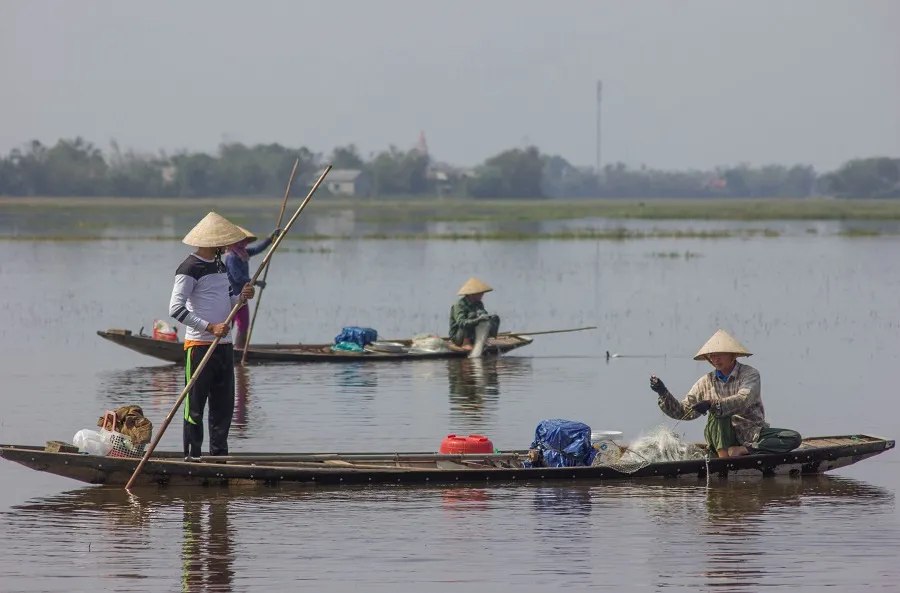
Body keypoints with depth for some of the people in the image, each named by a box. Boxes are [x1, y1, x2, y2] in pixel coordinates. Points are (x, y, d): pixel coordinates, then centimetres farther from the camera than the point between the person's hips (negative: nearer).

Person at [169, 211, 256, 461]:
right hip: (200, 345, -8)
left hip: (223, 345, 8)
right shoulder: (190, 268, -11)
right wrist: (209, 327, -22)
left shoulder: (219, 265, 16)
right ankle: (192, 456, 0)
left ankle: (219, 454, 15)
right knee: (195, 405, -3)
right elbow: (176, 308, -18)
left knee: (224, 405, 9)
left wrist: (241, 297, 2)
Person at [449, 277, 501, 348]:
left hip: (473, 336, 8)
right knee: (472, 314, -31)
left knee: (495, 318, 5)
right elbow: (461, 322, -35)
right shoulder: (459, 305, -20)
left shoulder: (478, 304, 5)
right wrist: (477, 320, -49)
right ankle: (466, 343, -29)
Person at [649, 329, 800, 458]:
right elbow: (683, 412, 6)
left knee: (793, 438, -25)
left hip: (753, 434, -1)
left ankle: (742, 450, -35)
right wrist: (663, 394, -8)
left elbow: (743, 400, -24)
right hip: (724, 437, 1)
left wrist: (712, 404, -38)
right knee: (717, 413, -29)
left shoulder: (749, 374, -5)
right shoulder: (706, 382, 6)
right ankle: (724, 456, -37)